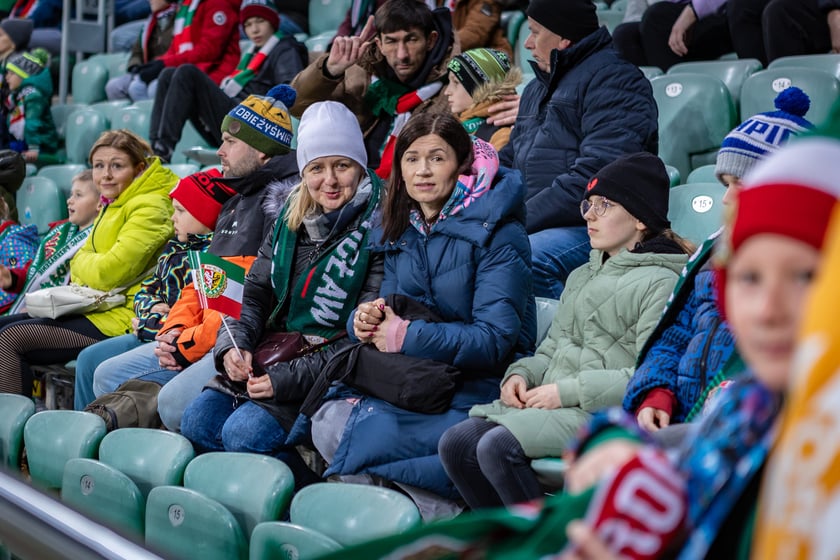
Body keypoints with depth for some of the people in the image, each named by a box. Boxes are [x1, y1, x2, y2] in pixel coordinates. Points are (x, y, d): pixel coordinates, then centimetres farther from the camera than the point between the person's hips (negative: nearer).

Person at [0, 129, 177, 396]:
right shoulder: (114, 205, 17)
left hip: (120, 318, -10)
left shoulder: (149, 209, -15)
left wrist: (80, 262, -1)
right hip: (97, 308, 10)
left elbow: (110, 273, -22)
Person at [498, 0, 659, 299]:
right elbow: (508, 161, 26)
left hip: (594, 228, -9)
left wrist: (522, 218, -20)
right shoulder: (537, 88, 24)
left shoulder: (613, 80, -7)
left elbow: (597, 176, -19)